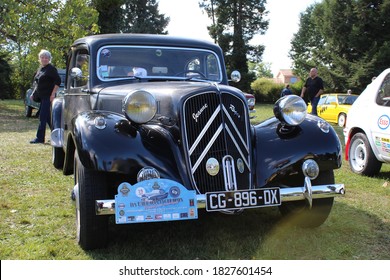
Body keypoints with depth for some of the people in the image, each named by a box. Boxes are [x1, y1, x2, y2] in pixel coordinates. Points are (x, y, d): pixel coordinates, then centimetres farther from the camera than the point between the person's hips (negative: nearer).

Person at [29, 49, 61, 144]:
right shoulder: (40, 69, 16)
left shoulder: (51, 68, -9)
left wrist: (53, 94, -20)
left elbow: (58, 81, -16)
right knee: (48, 117, 12)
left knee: (43, 117, -8)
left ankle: (39, 138, -4)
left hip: (48, 96, -9)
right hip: (42, 96, 9)